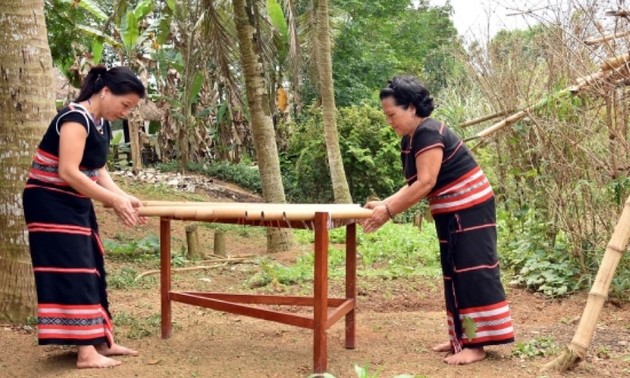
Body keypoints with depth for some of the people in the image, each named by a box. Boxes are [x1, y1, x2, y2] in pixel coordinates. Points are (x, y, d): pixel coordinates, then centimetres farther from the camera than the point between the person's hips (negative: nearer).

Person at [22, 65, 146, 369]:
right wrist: (114, 201, -24)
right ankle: (86, 352, -9)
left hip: (76, 204, 9)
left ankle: (100, 342, 19)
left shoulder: (103, 125, 7)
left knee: (89, 270, 11)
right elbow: (68, 173, -28)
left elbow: (98, 172, 8)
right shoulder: (75, 118, -22)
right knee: (72, 271, -11)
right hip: (50, 203, -9)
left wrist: (125, 198, -7)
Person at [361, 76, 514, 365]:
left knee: (472, 271, -9)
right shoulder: (409, 141, 11)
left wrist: (388, 211, -20)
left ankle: (476, 345, -7)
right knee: (456, 273, 12)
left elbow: (425, 183, -24)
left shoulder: (428, 133, -20)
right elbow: (413, 186, 9)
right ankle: (462, 338, 18)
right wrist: (384, 204, -5)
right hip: (451, 214, 10)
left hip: (470, 209, -10)